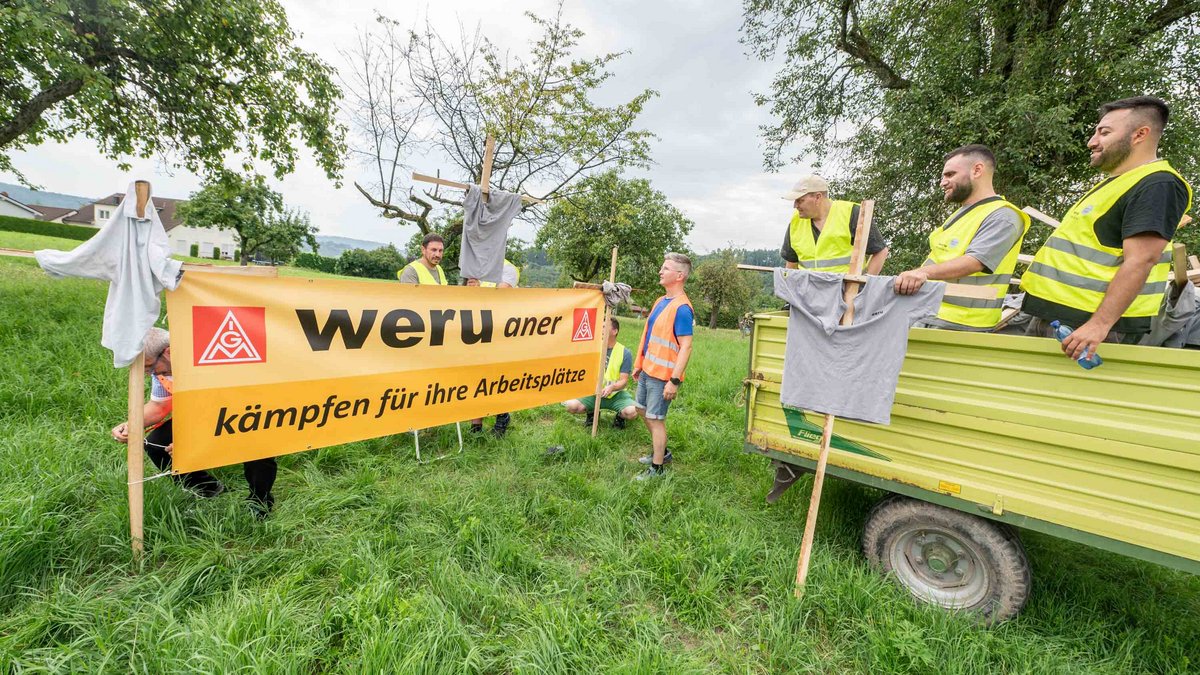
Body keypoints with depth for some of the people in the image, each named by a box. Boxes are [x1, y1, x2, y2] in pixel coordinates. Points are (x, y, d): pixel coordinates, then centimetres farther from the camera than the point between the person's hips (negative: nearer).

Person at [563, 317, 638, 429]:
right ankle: (592, 412, 10)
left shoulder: (625, 353, -6)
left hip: (616, 394, -2)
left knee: (632, 412, -31)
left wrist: (612, 387, -30)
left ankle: (619, 416, 8)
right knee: (571, 405, -24)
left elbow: (624, 380, -9)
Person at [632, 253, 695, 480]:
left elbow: (686, 347, -23)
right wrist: (639, 364, 19)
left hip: (662, 375, -10)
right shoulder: (661, 301, 9)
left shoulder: (682, 308, -20)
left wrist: (674, 380, -26)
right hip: (648, 369, 10)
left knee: (656, 419, 0)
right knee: (643, 410, 21)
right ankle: (661, 452, 38)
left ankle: (656, 469, 16)